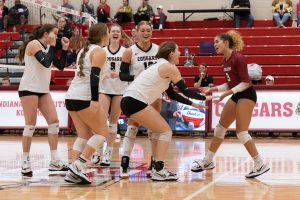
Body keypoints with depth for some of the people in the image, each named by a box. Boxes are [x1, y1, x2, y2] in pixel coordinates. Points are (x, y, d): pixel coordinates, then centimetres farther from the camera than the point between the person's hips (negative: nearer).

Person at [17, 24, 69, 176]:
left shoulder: (48, 47, 13)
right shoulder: (33, 44, -11)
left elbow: (60, 66, 12)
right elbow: (46, 63, -23)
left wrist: (64, 49, 3)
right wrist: (52, 46, -13)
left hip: (43, 90, 8)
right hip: (29, 89, -8)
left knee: (54, 122, 1)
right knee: (31, 125, -7)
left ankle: (54, 161, 5)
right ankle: (25, 162, 1)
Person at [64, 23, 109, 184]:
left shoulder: (84, 50, 19)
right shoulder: (99, 51, -6)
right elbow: (94, 76, -17)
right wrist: (95, 100, -23)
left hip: (71, 96, 8)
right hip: (84, 98, -8)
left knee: (84, 135, 11)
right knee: (102, 132, 0)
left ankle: (74, 173, 1)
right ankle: (78, 165, -12)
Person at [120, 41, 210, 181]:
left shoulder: (161, 66, 23)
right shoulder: (169, 67, -5)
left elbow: (172, 94, 27)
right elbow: (185, 90, -4)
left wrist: (192, 103, 27)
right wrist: (204, 98, 8)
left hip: (129, 101, 9)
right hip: (135, 102, -9)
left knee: (161, 131, 18)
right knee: (166, 131, -3)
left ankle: (157, 167, 17)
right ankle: (158, 171, -10)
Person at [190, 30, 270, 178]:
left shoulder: (237, 58, -17)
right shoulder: (225, 61, 9)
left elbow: (245, 82, -20)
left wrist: (228, 92, -29)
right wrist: (213, 89, 7)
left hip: (246, 95, -9)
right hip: (236, 96, 9)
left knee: (241, 132, -12)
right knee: (220, 127, 12)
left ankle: (260, 165, -5)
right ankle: (207, 161, 21)